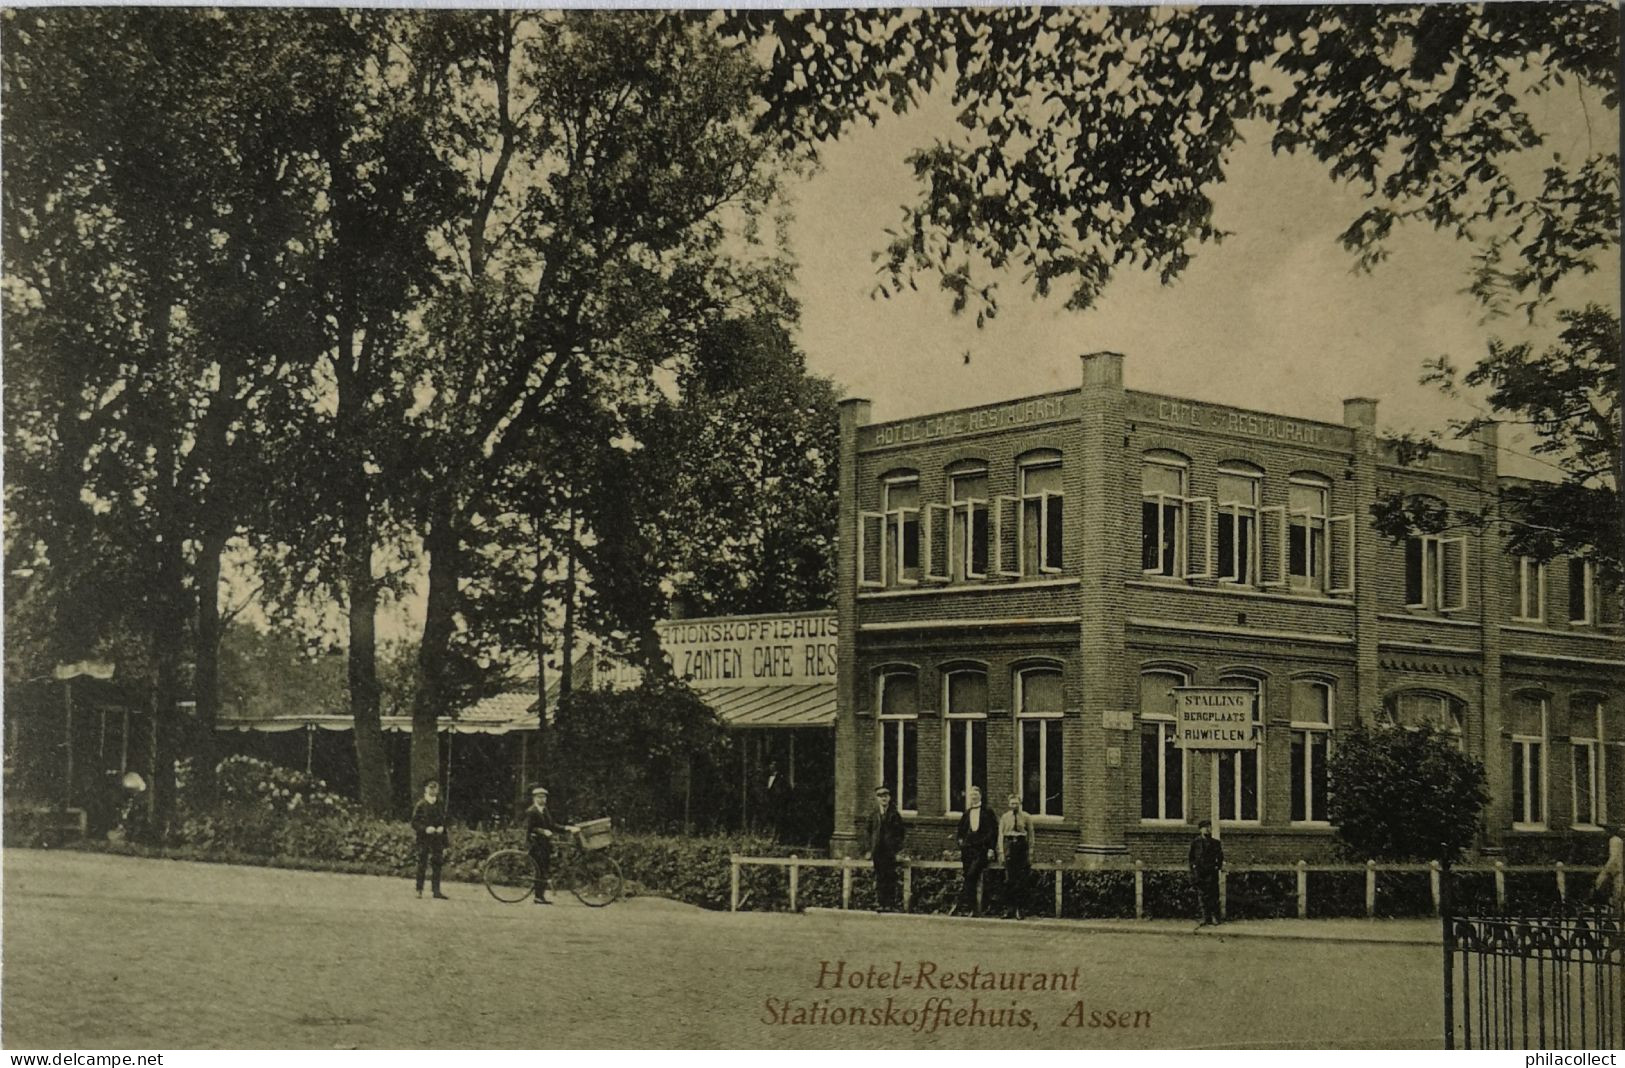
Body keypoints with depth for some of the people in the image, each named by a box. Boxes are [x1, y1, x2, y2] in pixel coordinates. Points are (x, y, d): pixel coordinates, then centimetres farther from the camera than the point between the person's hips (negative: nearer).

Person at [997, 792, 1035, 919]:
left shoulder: (1026, 818, 5)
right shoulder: (1004, 818, 8)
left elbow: (1031, 836, 5)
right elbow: (1000, 835, 7)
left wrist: (1030, 854, 0)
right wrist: (1001, 852, -1)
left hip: (1022, 846, 0)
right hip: (1009, 846, 0)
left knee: (1021, 880, -2)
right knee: (1009, 880, -4)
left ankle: (1018, 909, 4)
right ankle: (1009, 908, 1)